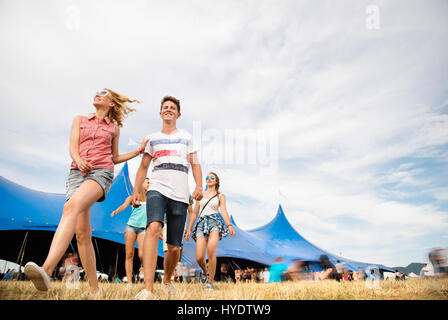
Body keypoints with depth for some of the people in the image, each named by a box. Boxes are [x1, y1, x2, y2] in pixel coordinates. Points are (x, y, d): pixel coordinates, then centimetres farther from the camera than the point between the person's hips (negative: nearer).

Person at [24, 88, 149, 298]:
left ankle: (46, 270, -50)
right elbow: (73, 147, 8)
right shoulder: (79, 120, 22)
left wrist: (139, 150, 17)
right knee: (82, 233, -6)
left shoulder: (114, 128, 19)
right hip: (77, 173, 3)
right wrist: (79, 160, -14)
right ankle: (94, 289, 0)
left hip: (101, 172, -3)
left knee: (71, 207, -34)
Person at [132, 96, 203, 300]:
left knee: (174, 248, 2)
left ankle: (167, 280, 31)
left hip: (180, 195, 1)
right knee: (153, 228, -29)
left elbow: (195, 164, 13)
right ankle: (148, 290, -32)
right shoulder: (152, 138, 19)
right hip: (157, 189, 0)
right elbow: (143, 167, 19)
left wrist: (199, 186, -3)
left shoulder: (186, 137, 19)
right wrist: (135, 191, 8)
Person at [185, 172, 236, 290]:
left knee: (211, 249, -30)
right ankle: (205, 271, 26)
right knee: (199, 257, -10)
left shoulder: (220, 196, 12)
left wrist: (230, 225, -18)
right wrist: (189, 229, 15)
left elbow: (224, 211, -2)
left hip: (215, 222, -2)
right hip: (202, 224, 3)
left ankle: (210, 281, -17)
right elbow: (194, 213, 20)